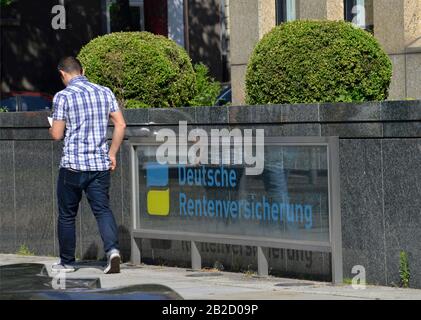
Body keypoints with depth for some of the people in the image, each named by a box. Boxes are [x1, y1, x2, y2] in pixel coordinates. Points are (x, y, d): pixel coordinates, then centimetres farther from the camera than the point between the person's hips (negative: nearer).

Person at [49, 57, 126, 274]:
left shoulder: (63, 97, -7)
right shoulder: (105, 92, 6)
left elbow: (57, 135, -6)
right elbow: (120, 125, 5)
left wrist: (51, 128, 16)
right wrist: (112, 154, 13)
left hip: (73, 165, -3)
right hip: (100, 164, 3)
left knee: (67, 215, 11)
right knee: (103, 210, 1)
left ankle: (66, 262, 20)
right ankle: (112, 250, -22)